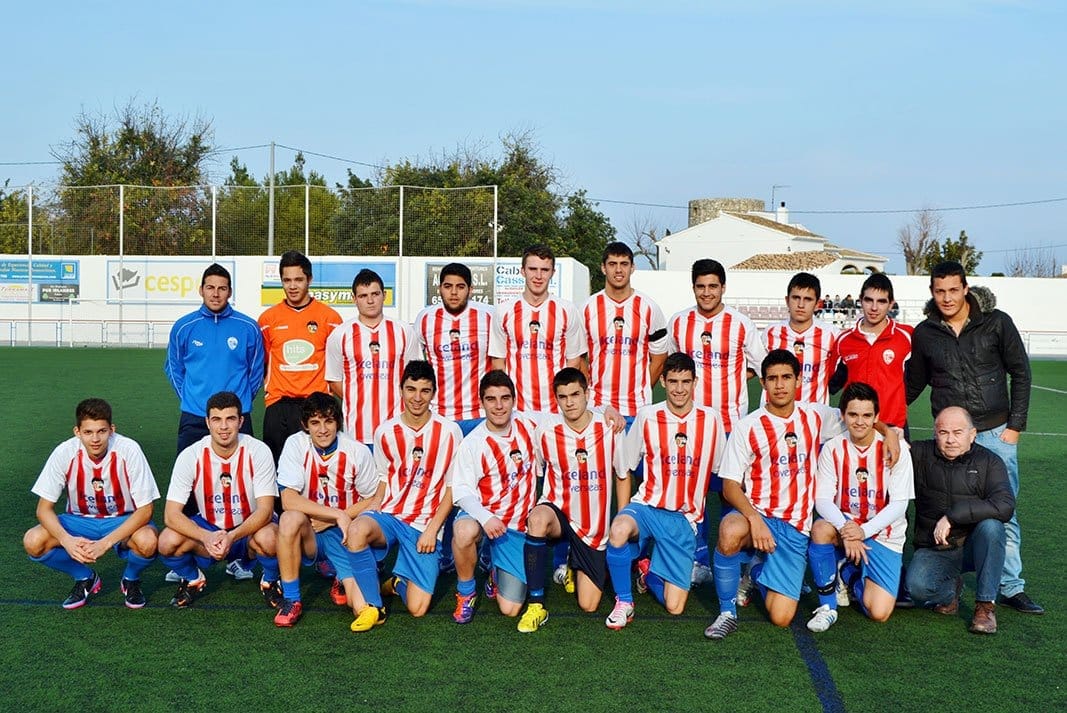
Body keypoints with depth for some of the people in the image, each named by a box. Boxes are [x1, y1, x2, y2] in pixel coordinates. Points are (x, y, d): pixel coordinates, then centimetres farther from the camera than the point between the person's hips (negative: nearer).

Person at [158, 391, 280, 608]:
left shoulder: (258, 451, -18)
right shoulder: (190, 456, -15)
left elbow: (265, 510, -21)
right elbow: (171, 514, -18)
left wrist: (231, 537, -38)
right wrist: (206, 537, -36)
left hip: (249, 529, -2)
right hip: (207, 528, 2)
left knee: (268, 538, -36)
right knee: (167, 541, -27)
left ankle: (270, 581, 0)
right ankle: (193, 579, 8)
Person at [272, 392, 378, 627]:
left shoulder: (357, 451, -9)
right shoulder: (295, 445, -10)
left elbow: (372, 500, 1)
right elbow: (288, 500, -18)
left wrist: (329, 521, -11)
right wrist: (337, 515, -25)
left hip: (346, 534, 0)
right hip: (310, 532, 0)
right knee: (290, 518, -36)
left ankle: (343, 580, 20)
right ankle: (291, 600, -17)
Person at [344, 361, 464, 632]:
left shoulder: (449, 432, -2)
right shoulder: (385, 432, 4)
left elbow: (452, 487, 1)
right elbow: (384, 482, 13)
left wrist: (432, 529, -9)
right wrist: (369, 512, -6)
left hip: (425, 525, -1)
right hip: (389, 516, 1)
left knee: (417, 608, -12)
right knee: (357, 530, -36)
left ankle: (399, 581, 25)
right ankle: (373, 605, -14)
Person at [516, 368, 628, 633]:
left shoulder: (609, 429, -8)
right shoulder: (546, 431, -10)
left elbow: (622, 477, 4)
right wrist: (539, 510, -4)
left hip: (594, 527, 1)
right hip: (559, 511, -1)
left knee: (588, 605, 1)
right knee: (537, 519, -39)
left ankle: (576, 566, 37)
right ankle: (536, 605, -27)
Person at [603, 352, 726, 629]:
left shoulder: (711, 420, -1)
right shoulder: (647, 416, -2)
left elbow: (721, 470, 9)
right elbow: (625, 468, 5)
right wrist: (623, 511, -3)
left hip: (685, 518, 1)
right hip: (648, 506, -1)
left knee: (675, 607, -5)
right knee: (619, 529, -38)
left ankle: (648, 571, 29)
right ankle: (624, 601, -14)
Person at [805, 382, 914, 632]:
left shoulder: (895, 448, -8)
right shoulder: (833, 448, -4)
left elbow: (899, 504, -11)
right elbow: (822, 499, -11)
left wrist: (864, 531, -25)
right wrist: (845, 529, -31)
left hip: (884, 537, -1)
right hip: (844, 528, 1)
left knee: (879, 612, -17)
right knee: (821, 528, -36)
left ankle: (850, 575, 19)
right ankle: (828, 605, -14)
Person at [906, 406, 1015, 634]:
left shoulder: (989, 461, -5)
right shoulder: (921, 455, 0)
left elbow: (1005, 506, -21)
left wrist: (952, 517, -25)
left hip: (973, 545, 0)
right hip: (933, 551, 1)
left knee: (990, 526, -33)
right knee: (917, 585, -29)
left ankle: (985, 604, -17)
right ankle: (951, 589, 9)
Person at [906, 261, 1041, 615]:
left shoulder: (997, 323, -3)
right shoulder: (925, 333, 2)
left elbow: (1020, 374, 2)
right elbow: (914, 384, 14)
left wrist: (1015, 425, -2)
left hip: (995, 434, -1)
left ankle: (1011, 587, 17)